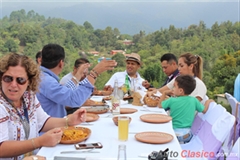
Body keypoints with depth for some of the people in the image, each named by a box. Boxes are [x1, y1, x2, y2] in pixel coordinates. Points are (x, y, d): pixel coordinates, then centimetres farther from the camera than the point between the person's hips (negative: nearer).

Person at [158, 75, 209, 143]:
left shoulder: (172, 101, -11)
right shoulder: (194, 100, -3)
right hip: (187, 134, 4)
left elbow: (160, 105, 6)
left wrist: (164, 93, 15)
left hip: (175, 132, -4)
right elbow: (204, 110, 10)